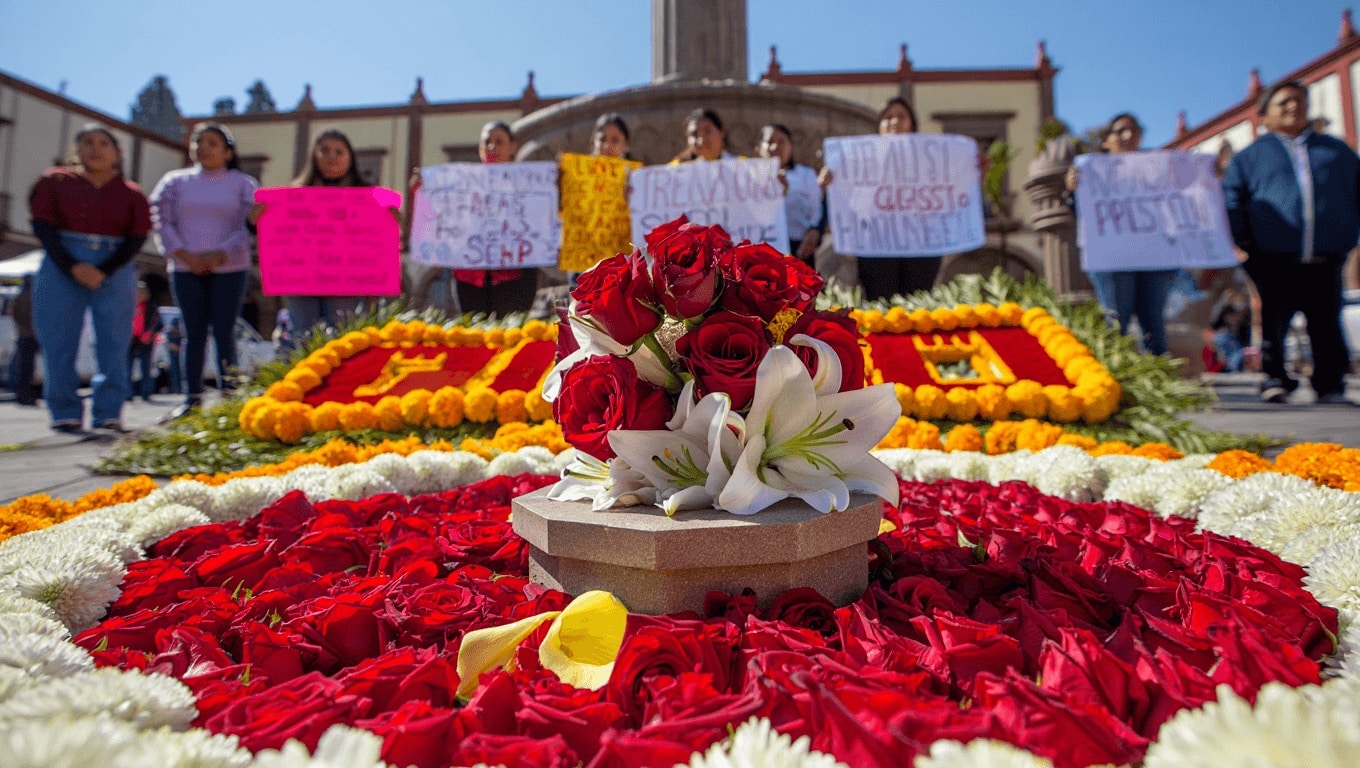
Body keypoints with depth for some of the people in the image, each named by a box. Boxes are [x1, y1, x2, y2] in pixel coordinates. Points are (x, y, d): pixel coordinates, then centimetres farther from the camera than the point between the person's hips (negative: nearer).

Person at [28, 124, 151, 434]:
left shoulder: (131, 194, 9)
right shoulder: (55, 181, 10)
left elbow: (137, 238, 1)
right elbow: (43, 226, 2)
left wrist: (103, 271, -12)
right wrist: (72, 266, -13)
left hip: (114, 269, 0)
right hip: (62, 266, 0)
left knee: (114, 344, -2)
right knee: (58, 342, -1)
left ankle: (108, 415, 2)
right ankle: (65, 413, 5)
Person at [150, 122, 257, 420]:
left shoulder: (242, 183, 5)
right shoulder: (175, 181, 10)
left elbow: (250, 226, -3)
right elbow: (162, 221, 6)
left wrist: (220, 255, -13)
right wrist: (185, 255, -7)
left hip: (229, 269, -2)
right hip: (186, 269, 2)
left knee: (224, 333, -4)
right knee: (194, 333, 4)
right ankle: (192, 397, 8)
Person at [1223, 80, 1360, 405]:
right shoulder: (1250, 156, 12)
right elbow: (1231, 201, 4)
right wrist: (1246, 244, -6)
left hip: (1327, 261, 2)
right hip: (1274, 262, -2)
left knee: (1327, 325, 3)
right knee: (1273, 324, 0)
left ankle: (1331, 386, 10)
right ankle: (1275, 380, 9)